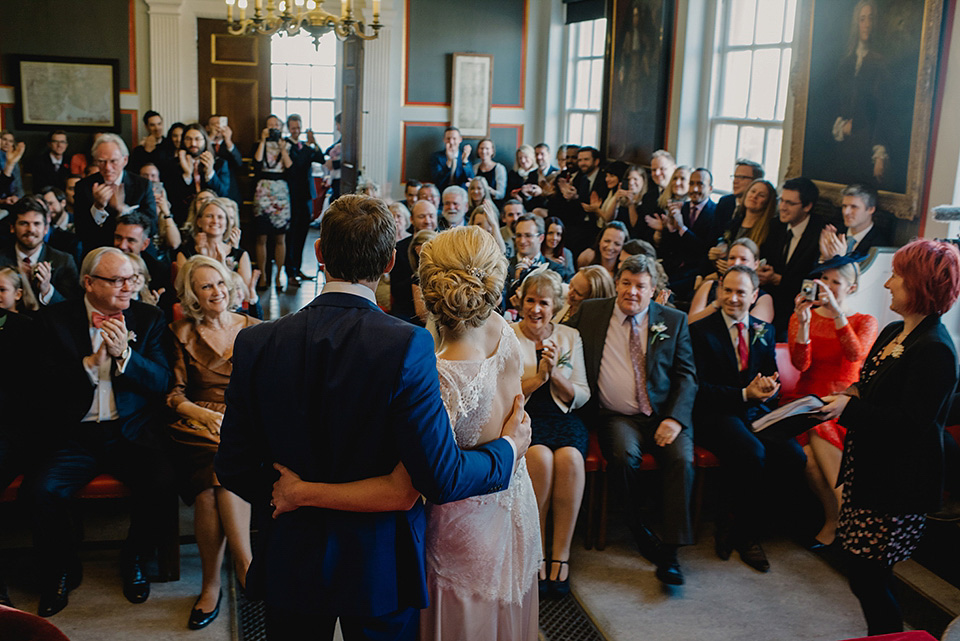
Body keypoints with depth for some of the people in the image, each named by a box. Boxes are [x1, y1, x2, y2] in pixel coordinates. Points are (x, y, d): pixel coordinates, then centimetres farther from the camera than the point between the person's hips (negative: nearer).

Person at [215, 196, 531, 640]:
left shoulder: (255, 344, -12)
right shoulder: (407, 345, -23)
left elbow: (233, 468, -6)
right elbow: (441, 479, -22)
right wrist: (508, 448, -4)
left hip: (290, 565, 3)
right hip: (380, 569, -2)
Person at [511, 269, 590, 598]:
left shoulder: (570, 337, 12)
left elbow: (582, 396, 7)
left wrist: (555, 376, -10)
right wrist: (538, 377, -13)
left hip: (562, 417, 2)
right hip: (521, 418, -2)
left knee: (570, 457, -31)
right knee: (540, 456, -33)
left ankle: (561, 552, -19)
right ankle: (536, 551, -16)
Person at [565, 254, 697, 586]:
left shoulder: (674, 321, 8)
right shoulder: (590, 312, 9)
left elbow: (687, 375, 4)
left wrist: (675, 418, -10)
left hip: (665, 416, 1)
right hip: (618, 418, 0)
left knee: (682, 458, -28)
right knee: (624, 455, -31)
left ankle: (669, 551, -19)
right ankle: (637, 528, -5)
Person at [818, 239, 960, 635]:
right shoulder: (893, 333, 11)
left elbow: (912, 422, -23)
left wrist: (849, 408, -22)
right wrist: (852, 392, 1)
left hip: (897, 484, -9)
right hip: (867, 471, 9)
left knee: (868, 578, -2)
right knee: (861, 572, 16)